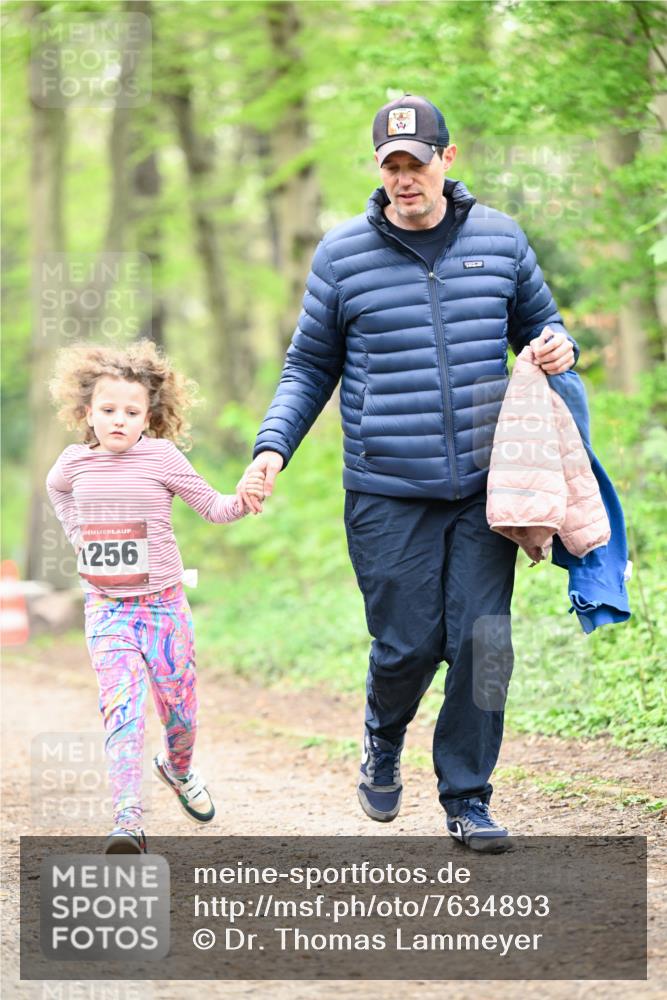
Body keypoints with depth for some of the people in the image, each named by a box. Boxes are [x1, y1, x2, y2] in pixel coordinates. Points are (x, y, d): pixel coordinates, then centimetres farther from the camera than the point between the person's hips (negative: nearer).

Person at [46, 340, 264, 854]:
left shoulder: (161, 456, -8)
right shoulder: (75, 463, 1)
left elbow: (212, 507, -6)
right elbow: (57, 489, 25)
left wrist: (243, 500, -26)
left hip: (162, 603, -1)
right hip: (106, 608, 1)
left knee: (179, 706, 9)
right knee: (122, 705, -16)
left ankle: (179, 770, 44)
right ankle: (128, 822, -24)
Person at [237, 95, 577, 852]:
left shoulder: (500, 239, 7)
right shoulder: (342, 254, 3)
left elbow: (539, 321, 21)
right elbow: (310, 366, 9)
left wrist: (557, 348, -3)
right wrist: (271, 448, -4)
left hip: (485, 487, 1)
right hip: (387, 496, -1)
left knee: (483, 642, -3)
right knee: (409, 643, -1)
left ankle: (467, 798, 12)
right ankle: (383, 740, 32)